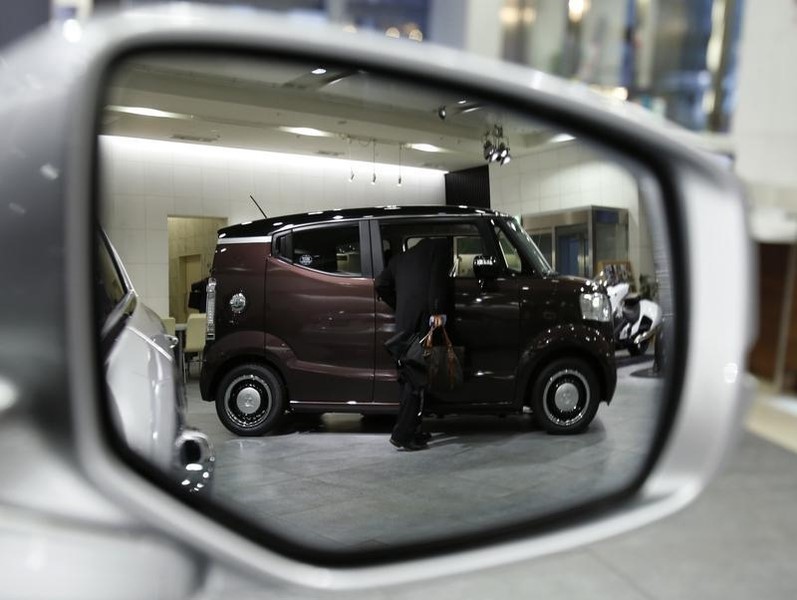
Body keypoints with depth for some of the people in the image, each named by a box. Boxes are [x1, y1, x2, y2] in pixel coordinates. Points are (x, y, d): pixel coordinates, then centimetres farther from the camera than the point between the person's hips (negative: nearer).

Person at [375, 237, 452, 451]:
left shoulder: (400, 258, 25)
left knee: (407, 377, 13)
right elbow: (438, 280, -8)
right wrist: (438, 311, -12)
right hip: (424, 321, -6)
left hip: (403, 323, 6)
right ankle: (402, 434, -8)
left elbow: (381, 285, 20)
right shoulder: (440, 247, 8)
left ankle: (411, 430, 18)